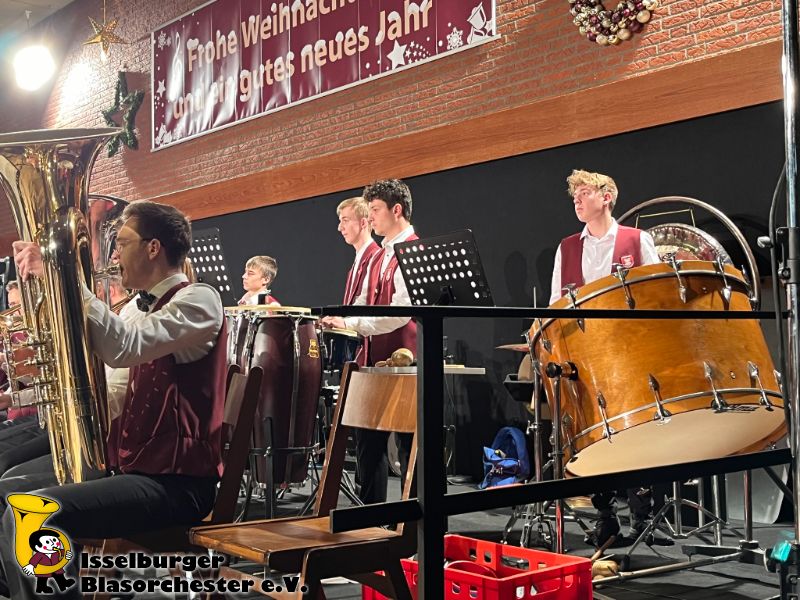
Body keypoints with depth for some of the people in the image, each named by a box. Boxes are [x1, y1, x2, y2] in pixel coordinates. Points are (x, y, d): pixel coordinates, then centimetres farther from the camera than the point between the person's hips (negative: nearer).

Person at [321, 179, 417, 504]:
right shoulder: (379, 255, 17)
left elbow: (402, 310, -22)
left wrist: (351, 323, -24)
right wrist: (336, 319, 3)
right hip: (373, 360, 9)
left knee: (408, 444, 0)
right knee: (368, 440, 13)